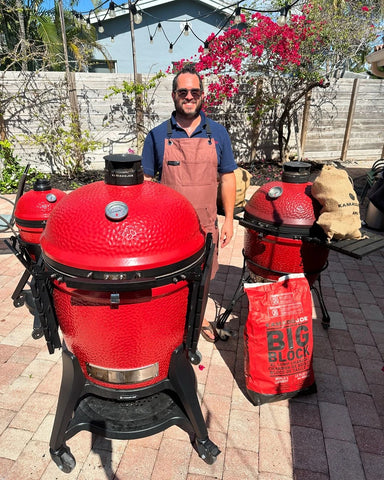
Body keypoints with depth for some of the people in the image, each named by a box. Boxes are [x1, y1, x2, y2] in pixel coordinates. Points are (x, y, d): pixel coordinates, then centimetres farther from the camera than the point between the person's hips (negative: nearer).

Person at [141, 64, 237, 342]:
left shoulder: (218, 134, 1)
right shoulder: (157, 136, -2)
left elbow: (227, 178, 4)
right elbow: (146, 181, 1)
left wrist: (229, 220, 0)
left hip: (205, 223, 2)